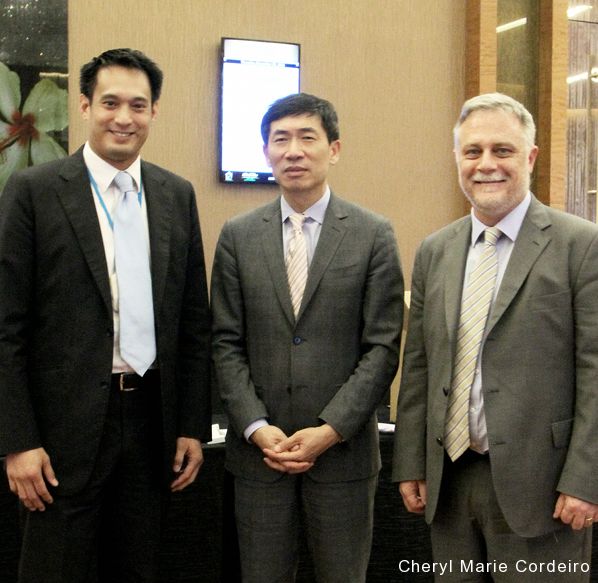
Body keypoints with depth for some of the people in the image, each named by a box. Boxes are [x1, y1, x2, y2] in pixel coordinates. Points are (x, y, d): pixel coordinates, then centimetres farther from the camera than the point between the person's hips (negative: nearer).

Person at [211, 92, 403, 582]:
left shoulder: (374, 235, -2)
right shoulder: (237, 237, 4)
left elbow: (382, 347, -5)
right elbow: (227, 344, 2)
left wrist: (331, 430, -12)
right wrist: (256, 427, -9)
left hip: (343, 450, -1)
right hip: (258, 450, 2)